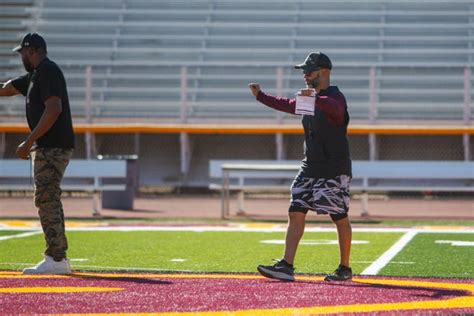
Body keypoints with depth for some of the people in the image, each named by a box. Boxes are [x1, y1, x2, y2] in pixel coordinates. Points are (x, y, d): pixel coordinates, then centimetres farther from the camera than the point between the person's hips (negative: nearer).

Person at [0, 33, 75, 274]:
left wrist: (29, 142, -22)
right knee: (48, 201, 11)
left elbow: (54, 109, -22)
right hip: (48, 148, 10)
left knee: (46, 200, -12)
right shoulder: (34, 75, 19)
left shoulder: (47, 71, -12)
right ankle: (59, 258, 13)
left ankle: (55, 259, -14)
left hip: (53, 148, -10)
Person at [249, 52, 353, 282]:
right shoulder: (308, 99, 13)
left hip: (335, 170, -8)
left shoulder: (335, 97, -14)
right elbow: (287, 105, 30)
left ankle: (345, 269, 13)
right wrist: (260, 96, 27)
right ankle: (286, 266, -6)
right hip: (310, 167, 8)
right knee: (296, 212, -2)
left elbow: (335, 108, -38)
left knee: (340, 218, 1)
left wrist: (314, 99, -56)